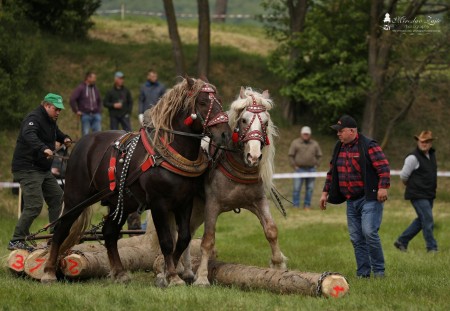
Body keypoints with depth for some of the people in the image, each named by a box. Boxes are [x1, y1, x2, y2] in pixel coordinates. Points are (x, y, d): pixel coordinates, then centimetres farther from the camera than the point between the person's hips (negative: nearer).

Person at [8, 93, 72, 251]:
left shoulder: (50, 121, 15)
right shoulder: (34, 118, -16)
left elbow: (56, 132, 36)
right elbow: (28, 135, -38)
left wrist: (64, 138, 12)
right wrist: (44, 148, -54)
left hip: (43, 170, 10)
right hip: (27, 168, -10)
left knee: (57, 196, 15)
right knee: (34, 205, -16)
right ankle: (16, 241, -12)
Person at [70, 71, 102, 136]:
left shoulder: (95, 89, 15)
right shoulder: (81, 88, -3)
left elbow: (99, 101, 31)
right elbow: (72, 99, -8)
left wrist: (99, 110, 17)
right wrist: (76, 111, -8)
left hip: (96, 115, 5)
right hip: (85, 115, -5)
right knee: (85, 134, -3)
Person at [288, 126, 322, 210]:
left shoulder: (315, 144, 10)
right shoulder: (295, 143, 1)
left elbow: (319, 155, 16)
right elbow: (291, 155, 1)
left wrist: (315, 165, 5)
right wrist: (294, 166, -6)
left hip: (311, 169, 3)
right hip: (299, 169, -3)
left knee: (310, 189, 3)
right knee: (297, 188, -7)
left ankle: (307, 205, 9)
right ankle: (296, 206, -3)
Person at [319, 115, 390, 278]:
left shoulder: (368, 146, -10)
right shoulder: (339, 148, 13)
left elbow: (384, 167, -16)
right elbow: (331, 172, 23)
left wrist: (383, 187, -26)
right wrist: (325, 192, 21)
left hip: (369, 199, -7)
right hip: (351, 201, 8)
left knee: (369, 232, -17)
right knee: (356, 238, 6)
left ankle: (379, 270, -6)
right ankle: (363, 273, 12)